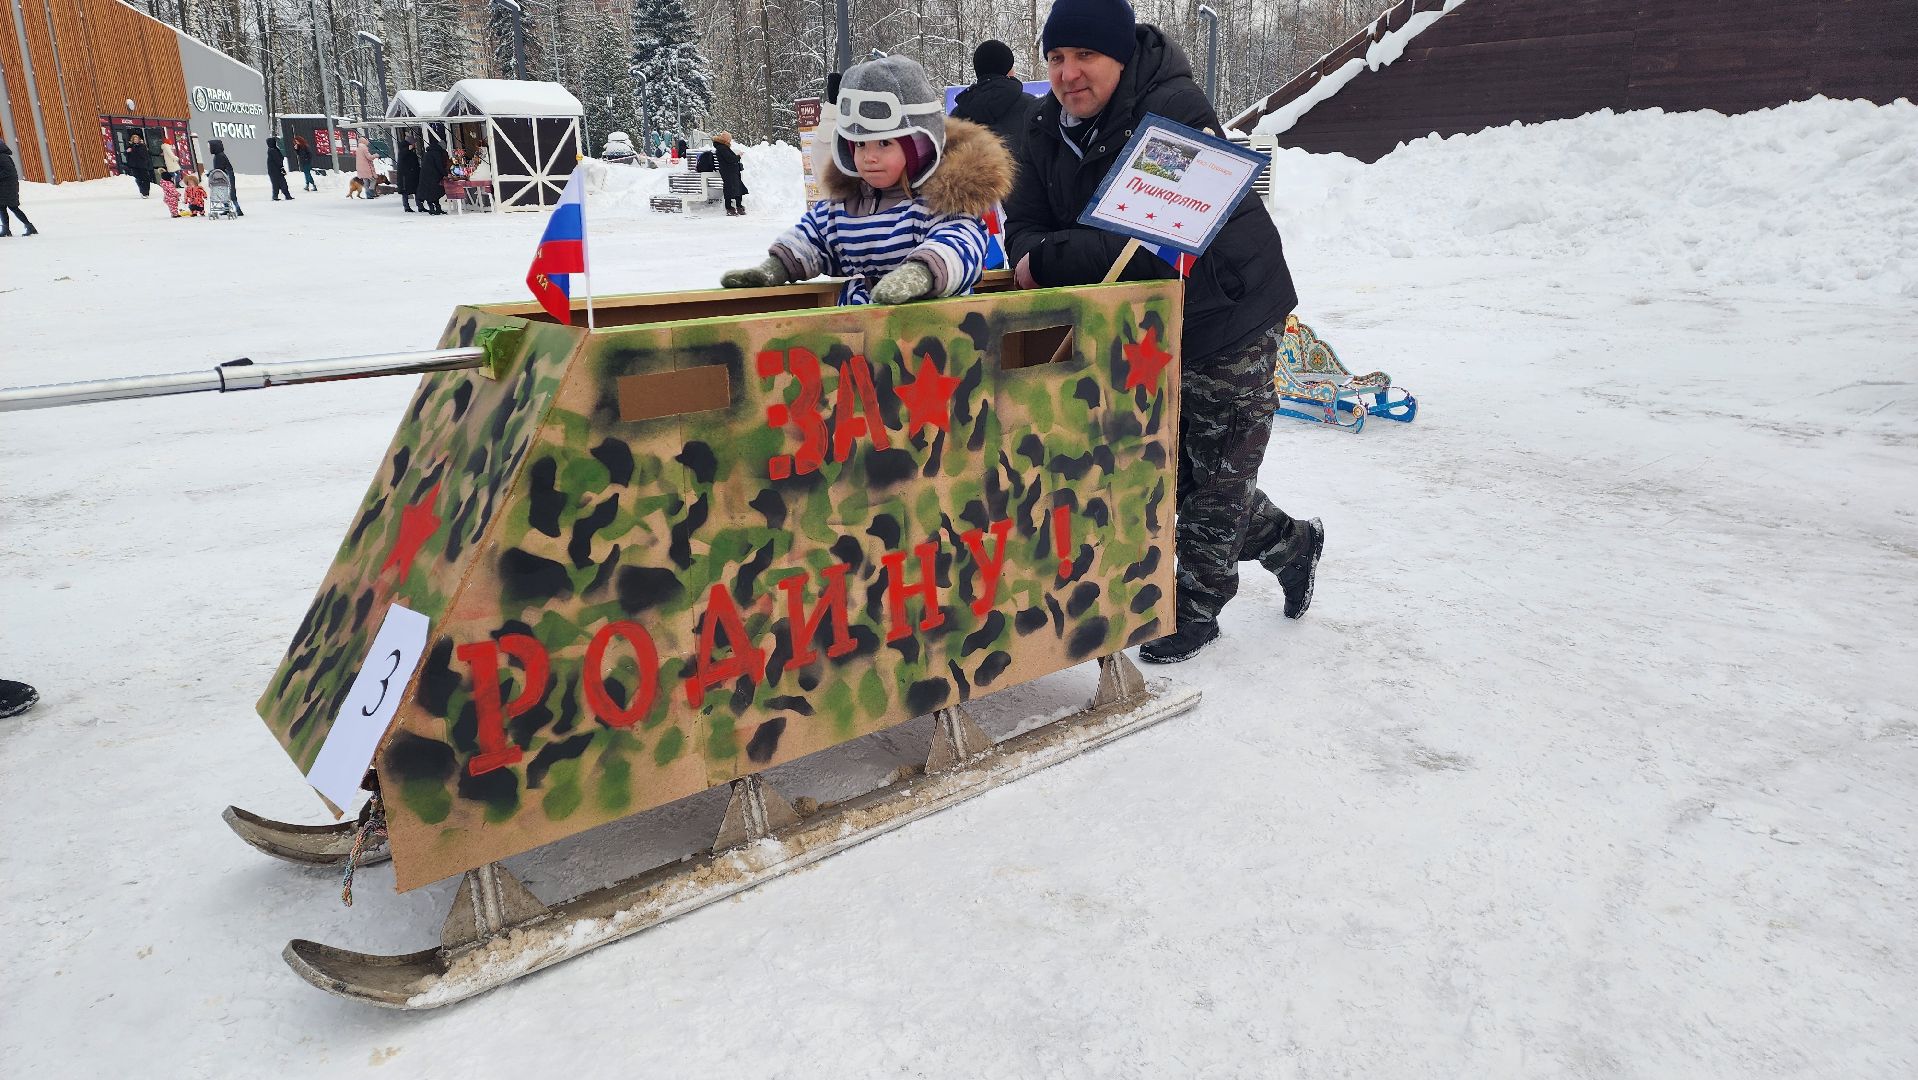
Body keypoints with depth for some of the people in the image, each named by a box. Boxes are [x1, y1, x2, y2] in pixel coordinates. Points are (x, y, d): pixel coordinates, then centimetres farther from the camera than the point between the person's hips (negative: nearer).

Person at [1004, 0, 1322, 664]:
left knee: (1217, 470, 6)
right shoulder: (1049, 129, -3)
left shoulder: (1175, 112, -27)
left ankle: (1196, 605, 24)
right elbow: (1026, 224, -7)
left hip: (1229, 320, -8)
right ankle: (1289, 543, 38)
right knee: (1175, 466, 17)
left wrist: (1050, 261, -35)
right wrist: (1038, 258, -30)